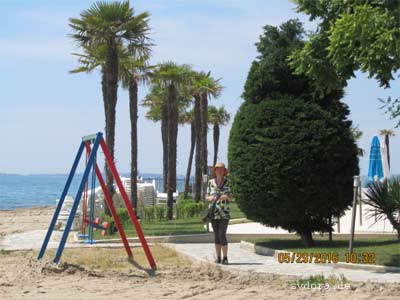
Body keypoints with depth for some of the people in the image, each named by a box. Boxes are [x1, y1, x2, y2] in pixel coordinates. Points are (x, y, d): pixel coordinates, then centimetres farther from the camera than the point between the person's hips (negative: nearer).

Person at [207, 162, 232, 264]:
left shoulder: (227, 182, 0)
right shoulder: (211, 182, 6)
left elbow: (230, 197, -1)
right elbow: (207, 196, 9)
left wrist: (225, 197, -23)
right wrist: (210, 198, -15)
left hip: (224, 212, -3)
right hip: (213, 212, 3)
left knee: (222, 235, -11)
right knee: (216, 235, 5)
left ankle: (225, 258, -6)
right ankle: (218, 257, 10)